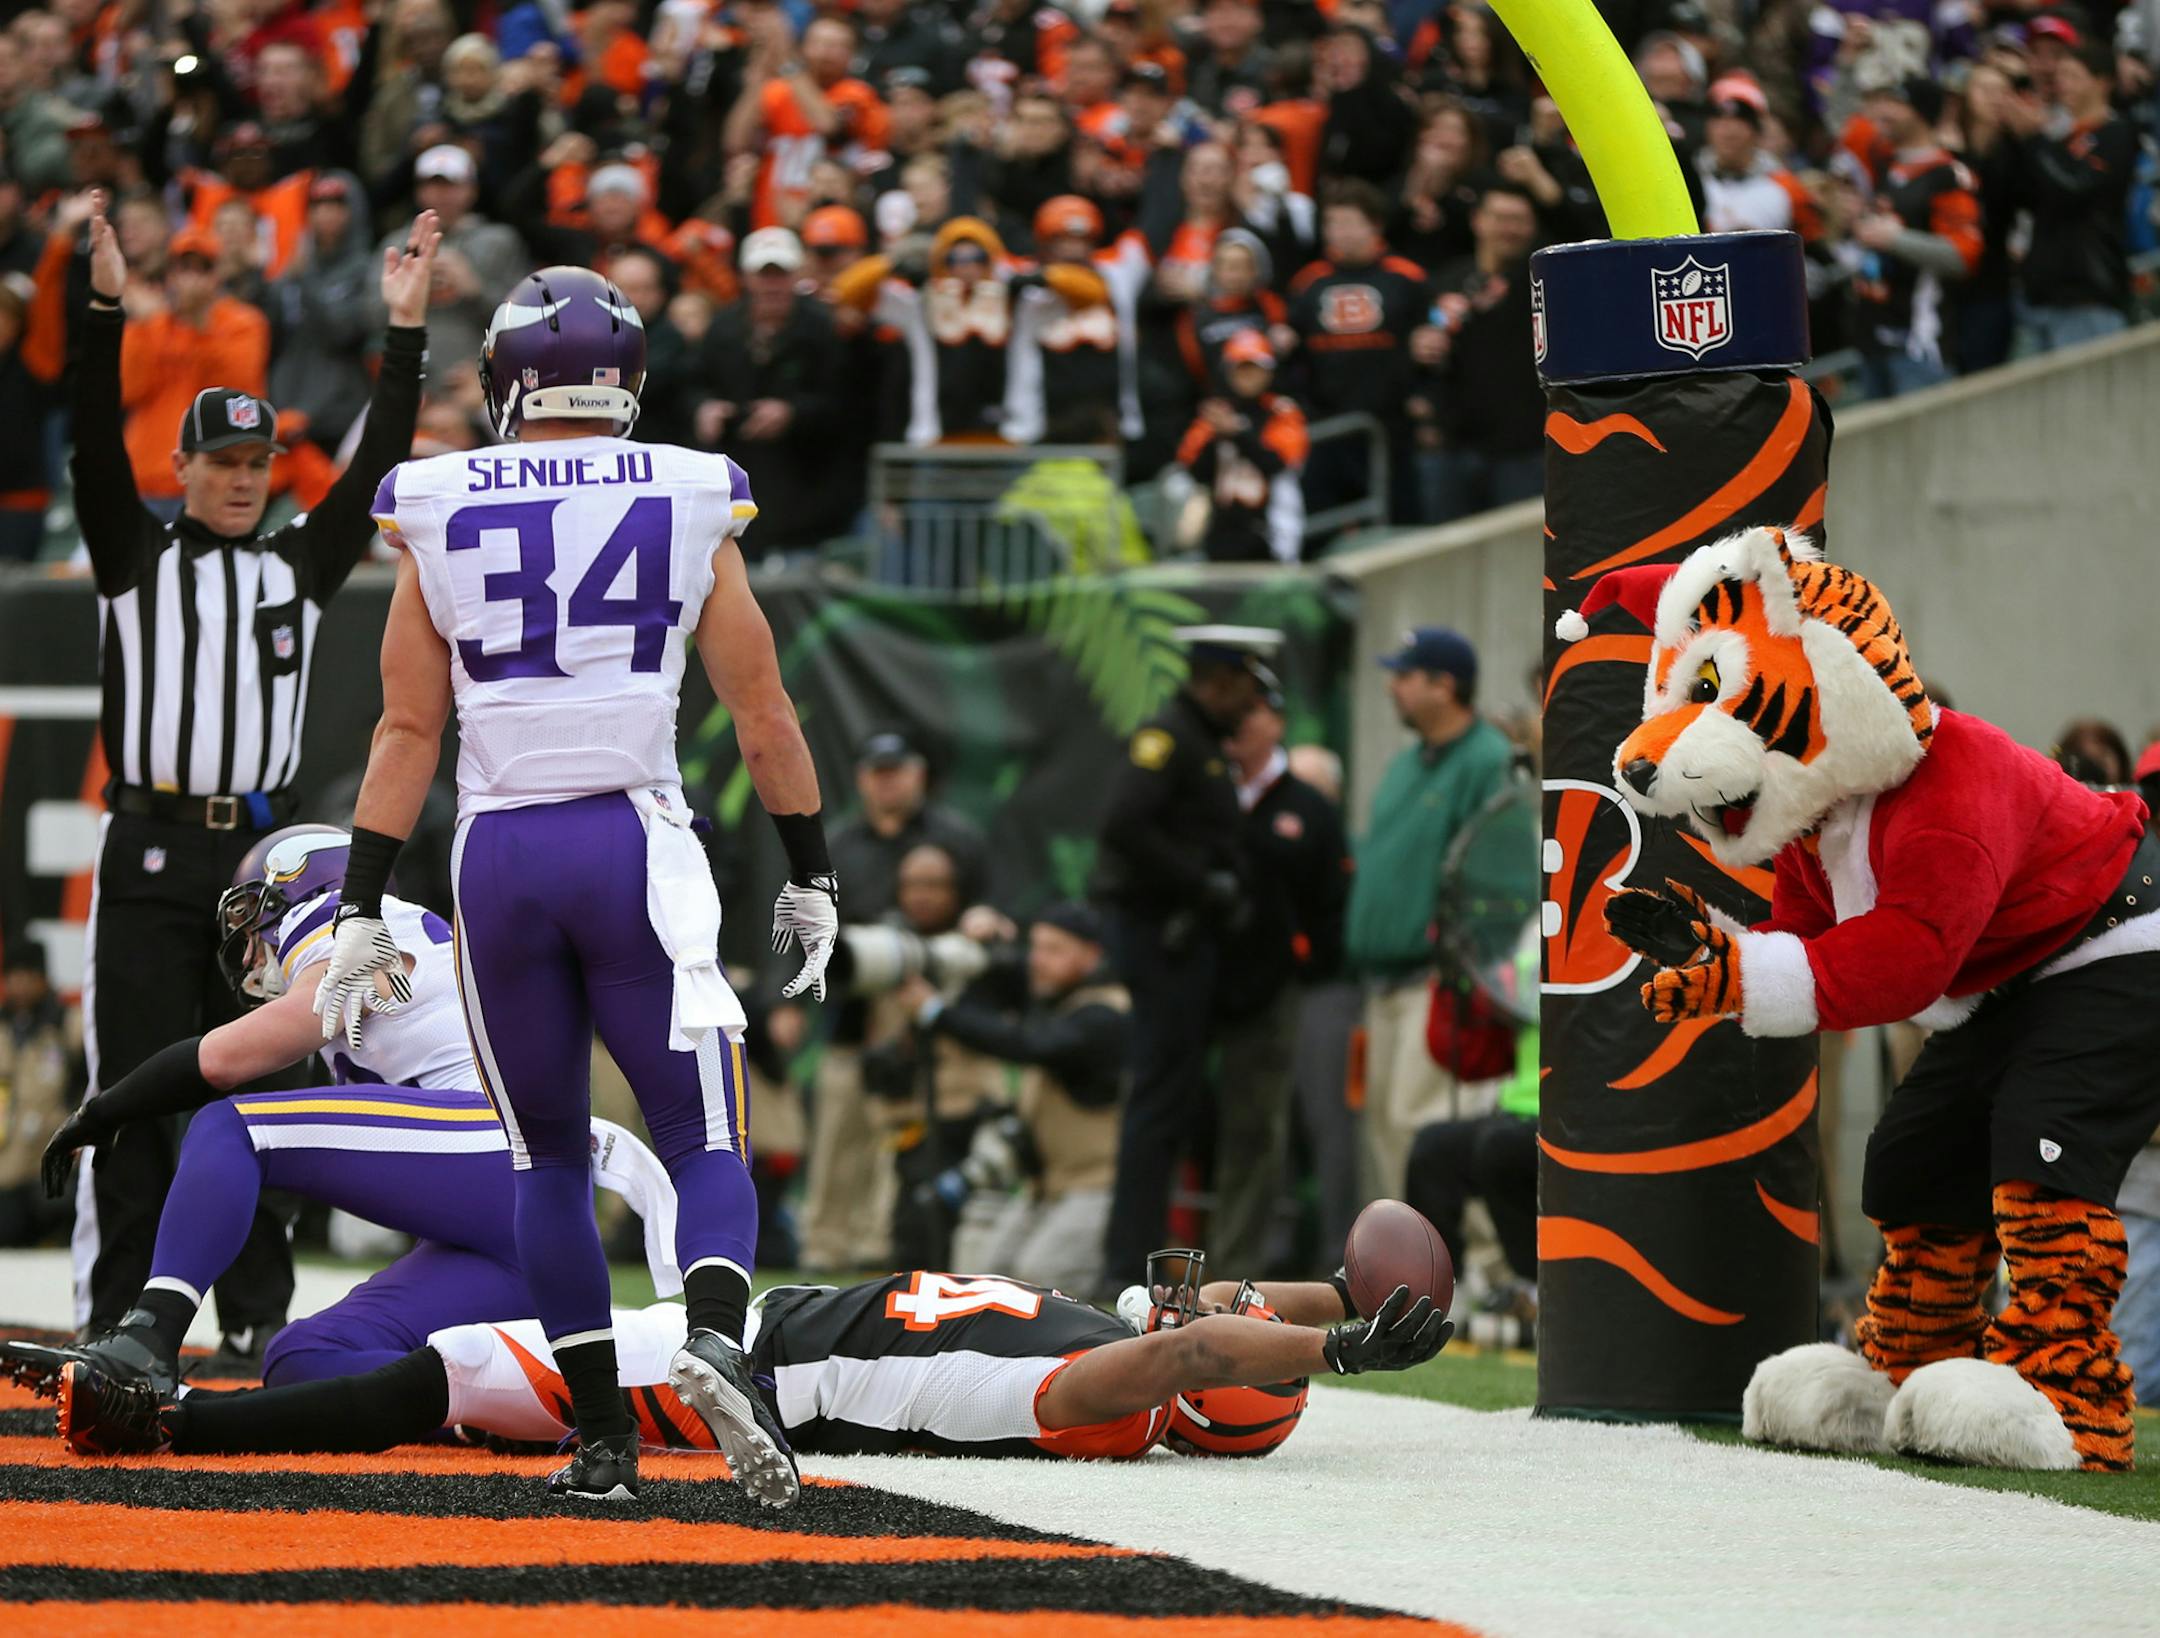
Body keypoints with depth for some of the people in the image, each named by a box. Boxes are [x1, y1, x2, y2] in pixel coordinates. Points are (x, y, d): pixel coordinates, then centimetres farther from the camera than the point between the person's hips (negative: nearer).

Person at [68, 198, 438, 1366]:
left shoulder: (301, 565, 14)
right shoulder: (136, 558, 6)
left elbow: (377, 467, 9)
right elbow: (96, 448, -6)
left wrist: (404, 331, 3)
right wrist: (104, 307, -16)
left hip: (261, 849, 3)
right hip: (151, 854, -3)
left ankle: (258, 1314, 9)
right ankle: (114, 1315, -1)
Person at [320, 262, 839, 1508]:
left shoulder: (441, 518, 3)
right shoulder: (688, 505, 2)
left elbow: (409, 730, 2)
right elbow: (763, 710, 6)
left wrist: (364, 912, 5)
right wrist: (811, 875, 15)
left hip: (498, 851, 1)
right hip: (639, 846, -1)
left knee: (550, 1158, 14)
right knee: (704, 1141, 1)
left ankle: (603, 1437, 8)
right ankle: (715, 1336, -30)